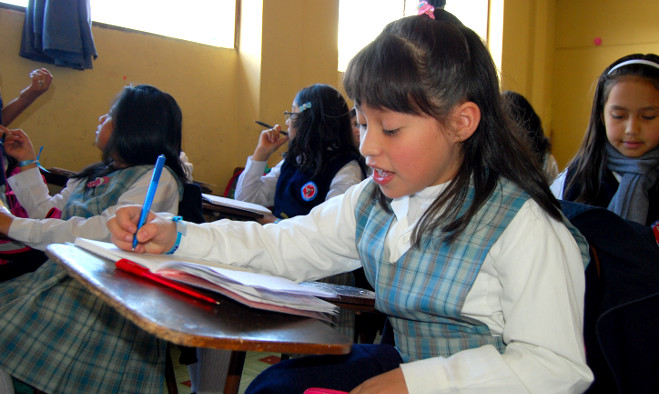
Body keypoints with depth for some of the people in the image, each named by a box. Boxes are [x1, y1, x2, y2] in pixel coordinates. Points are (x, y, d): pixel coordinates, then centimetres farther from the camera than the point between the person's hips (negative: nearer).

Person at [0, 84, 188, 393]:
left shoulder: (156, 178, -8)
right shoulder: (94, 175, 20)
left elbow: (103, 232, -20)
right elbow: (47, 212, 26)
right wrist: (26, 162, 24)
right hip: (61, 275, 8)